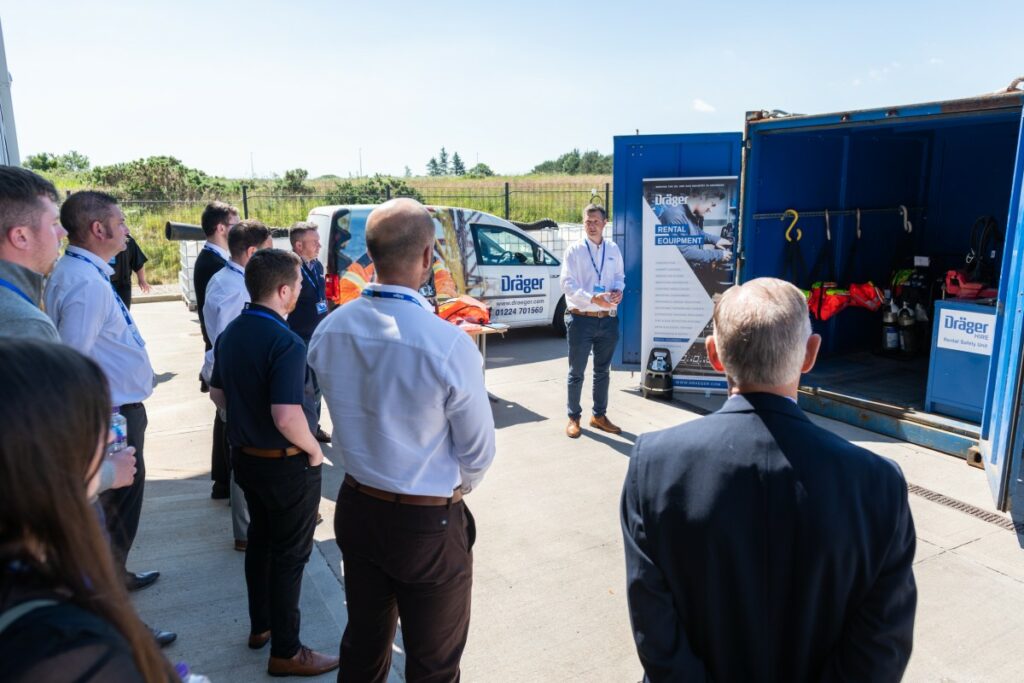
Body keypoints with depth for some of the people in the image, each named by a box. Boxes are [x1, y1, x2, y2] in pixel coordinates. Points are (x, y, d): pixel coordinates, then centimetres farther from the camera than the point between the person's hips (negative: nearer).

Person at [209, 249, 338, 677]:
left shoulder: (230, 334, 1)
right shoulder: (286, 343, -26)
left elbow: (217, 393, 12)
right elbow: (287, 417, -32)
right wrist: (314, 449, -16)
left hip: (246, 456, 8)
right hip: (287, 464, -8)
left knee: (260, 542, 23)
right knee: (289, 556, 6)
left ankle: (260, 626, 40)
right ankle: (286, 652, 19)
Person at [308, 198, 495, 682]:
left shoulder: (329, 331, -8)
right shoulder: (449, 344, -25)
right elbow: (478, 452, -12)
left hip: (356, 508, 6)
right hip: (429, 523, -5)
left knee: (362, 643, 25)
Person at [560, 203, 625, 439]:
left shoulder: (613, 249, 8)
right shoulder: (574, 250, -6)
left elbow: (620, 276, 17)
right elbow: (568, 285, -14)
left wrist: (618, 290, -7)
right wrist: (593, 299, -27)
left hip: (608, 319, 4)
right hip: (581, 319, -4)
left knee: (603, 371, 16)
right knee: (576, 373, 5)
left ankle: (599, 415, 31)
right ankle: (573, 417, 19)